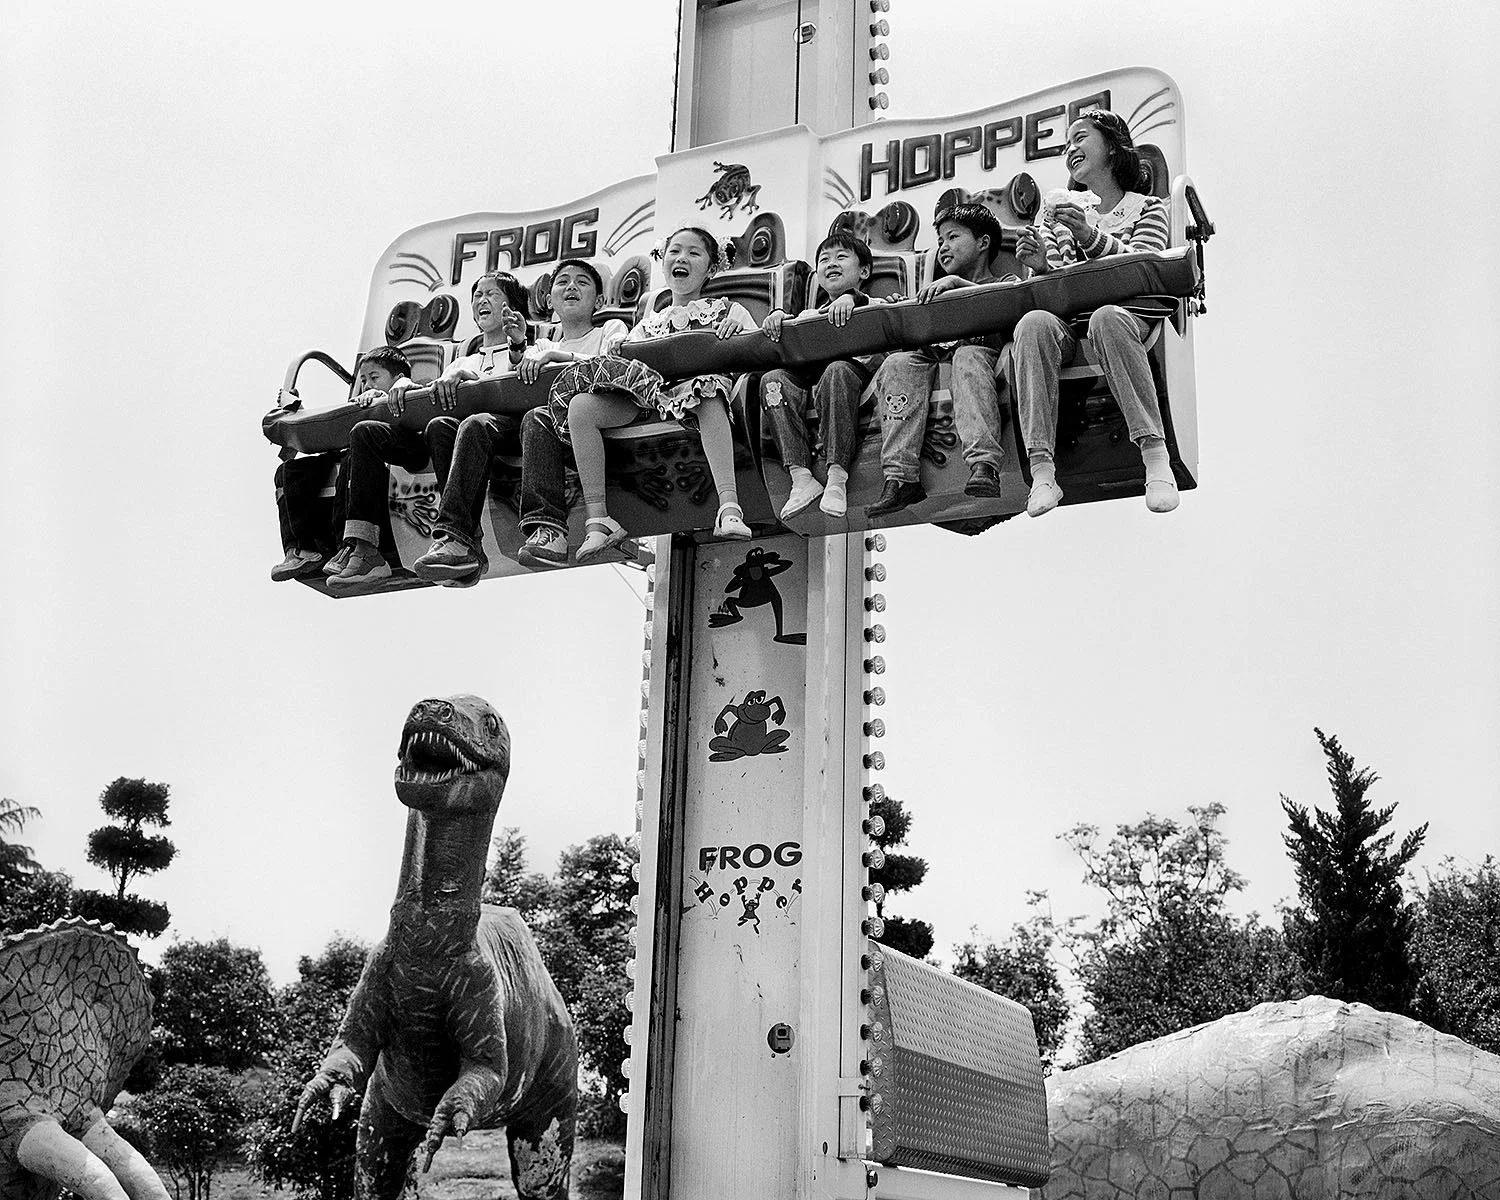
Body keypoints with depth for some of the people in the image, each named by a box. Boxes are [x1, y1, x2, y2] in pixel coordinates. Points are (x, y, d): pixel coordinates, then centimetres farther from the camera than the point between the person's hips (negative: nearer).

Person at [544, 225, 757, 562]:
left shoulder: (728, 311, 25)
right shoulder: (648, 325, 33)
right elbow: (626, 360, 22)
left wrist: (739, 329, -8)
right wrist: (613, 351, 1)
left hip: (694, 387, -3)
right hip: (642, 392, 4)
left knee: (707, 396, -43)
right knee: (580, 406, -25)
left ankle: (729, 508, -54)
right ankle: (597, 520, -30)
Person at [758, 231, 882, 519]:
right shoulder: (809, 315, 34)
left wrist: (850, 297, -23)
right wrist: (778, 316, -7)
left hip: (855, 368, -4)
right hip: (808, 378, 4)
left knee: (837, 370, -38)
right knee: (772, 380, -26)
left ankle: (837, 477, -43)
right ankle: (801, 476, -35)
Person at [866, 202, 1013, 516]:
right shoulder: (936, 293, 35)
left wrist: (956, 282, -16)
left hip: (983, 352, -4)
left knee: (968, 355, -37)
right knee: (898, 362, -27)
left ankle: (984, 465, -55)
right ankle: (900, 476, -41)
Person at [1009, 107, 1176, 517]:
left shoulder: (1147, 208, 14)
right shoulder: (1053, 214, 23)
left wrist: (1092, 236, -18)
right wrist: (1041, 267, -9)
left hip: (1123, 311, -2)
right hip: (1065, 318, 2)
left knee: (1106, 319, -40)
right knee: (1033, 323, -35)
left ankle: (1155, 455, -41)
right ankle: (1041, 471, -42)